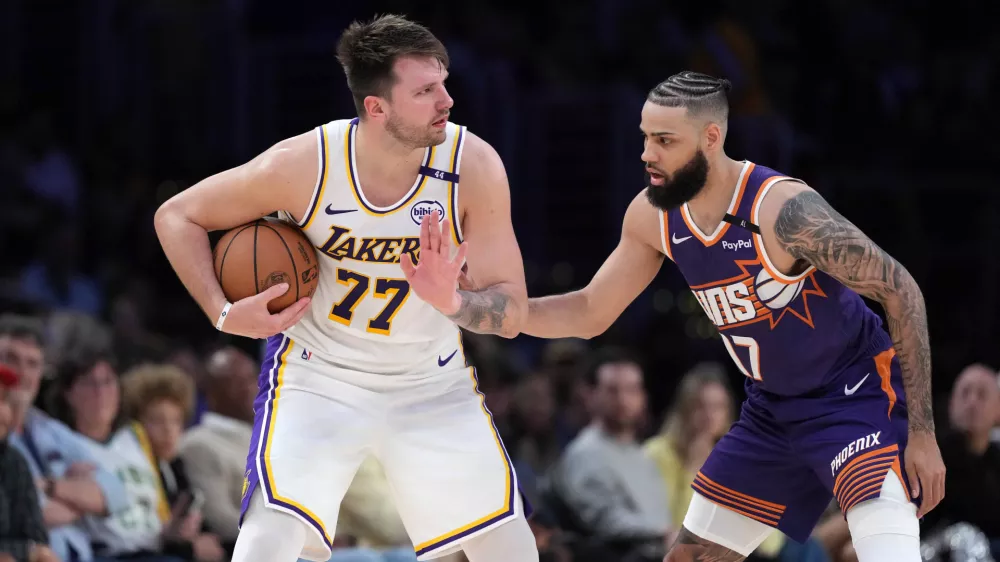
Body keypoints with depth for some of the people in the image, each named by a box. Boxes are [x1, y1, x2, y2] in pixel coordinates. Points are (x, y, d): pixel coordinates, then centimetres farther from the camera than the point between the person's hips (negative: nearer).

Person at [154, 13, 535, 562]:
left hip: (432, 387, 3)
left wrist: (452, 304, -37)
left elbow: (512, 312, -16)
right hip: (319, 378, -2)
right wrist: (224, 314, -19)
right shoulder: (303, 165, -23)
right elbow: (177, 216, -7)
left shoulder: (474, 165, -20)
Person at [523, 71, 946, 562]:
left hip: (857, 396, -7)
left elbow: (901, 293, -20)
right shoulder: (651, 217, -7)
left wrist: (922, 431, -21)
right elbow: (590, 314, 7)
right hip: (773, 410, 8)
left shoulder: (784, 210, -28)